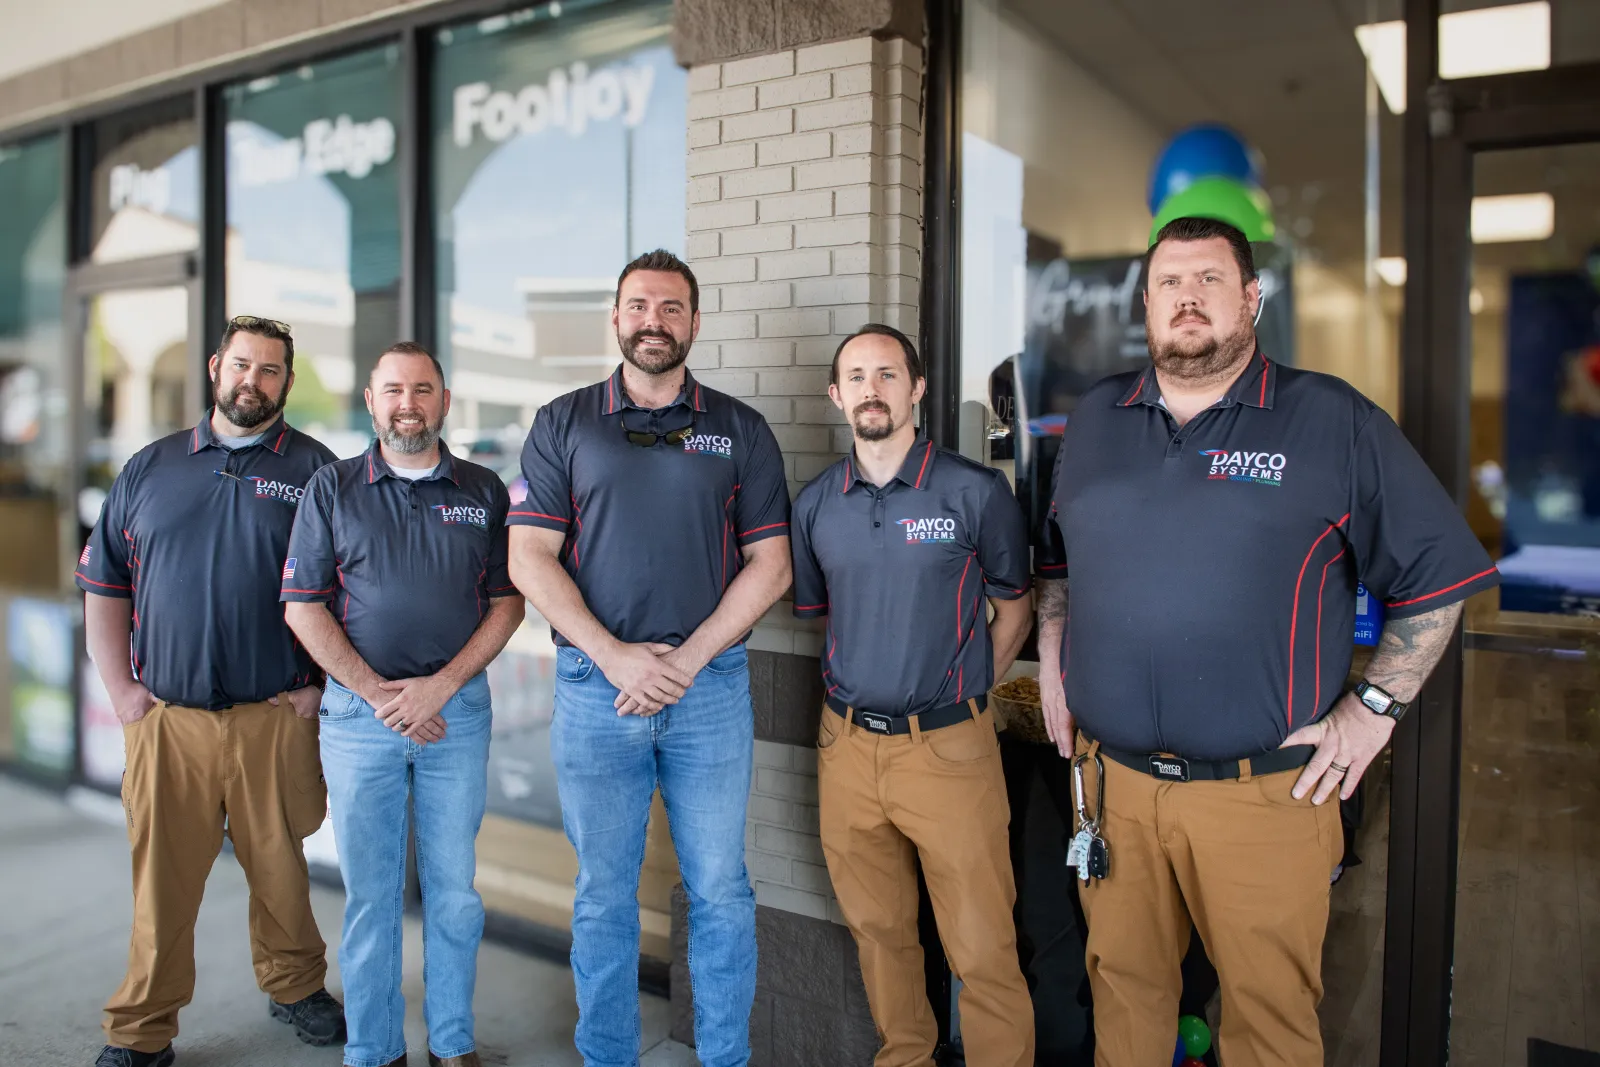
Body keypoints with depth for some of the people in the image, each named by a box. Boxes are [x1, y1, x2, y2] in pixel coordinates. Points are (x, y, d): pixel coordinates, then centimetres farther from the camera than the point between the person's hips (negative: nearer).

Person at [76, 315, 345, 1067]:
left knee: (280, 866, 9)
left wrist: (328, 685, -5)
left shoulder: (316, 470, 3)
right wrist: (121, 690, 4)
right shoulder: (149, 469, 11)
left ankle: (294, 987, 31)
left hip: (276, 716, -1)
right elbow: (104, 585, 12)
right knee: (161, 878, 7)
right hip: (166, 716, 2)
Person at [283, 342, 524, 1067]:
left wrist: (440, 687, -10)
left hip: (457, 708, 1)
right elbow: (303, 608, 0)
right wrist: (376, 692, -9)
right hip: (358, 710, 0)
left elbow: (507, 604, 2)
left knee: (454, 889, 8)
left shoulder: (484, 491, 5)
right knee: (369, 891, 8)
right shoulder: (332, 488, 4)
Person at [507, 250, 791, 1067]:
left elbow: (769, 565, 2)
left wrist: (687, 659, -9)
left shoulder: (741, 431, 6)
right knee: (603, 895, 11)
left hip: (710, 689, 0)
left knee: (720, 891, 8)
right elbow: (530, 560, -1)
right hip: (595, 689, 0)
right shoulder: (562, 425, 5)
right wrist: (617, 658, -11)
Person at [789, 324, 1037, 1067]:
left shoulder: (977, 491, -7)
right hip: (846, 746, 4)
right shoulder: (816, 502, 5)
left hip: (947, 746, -4)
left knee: (981, 947, 2)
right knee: (877, 929, 18)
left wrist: (962, 693, 1)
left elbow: (1014, 610, 4)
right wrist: (858, 686, 8)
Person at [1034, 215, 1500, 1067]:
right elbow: (1058, 558, 22)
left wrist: (1373, 708, -4)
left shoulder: (1334, 421, -3)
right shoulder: (1095, 421, 9)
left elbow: (1439, 573, 1)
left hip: (1265, 796, -3)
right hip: (1110, 781, 3)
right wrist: (1051, 660, 11)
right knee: (1122, 988, 17)